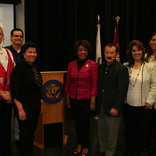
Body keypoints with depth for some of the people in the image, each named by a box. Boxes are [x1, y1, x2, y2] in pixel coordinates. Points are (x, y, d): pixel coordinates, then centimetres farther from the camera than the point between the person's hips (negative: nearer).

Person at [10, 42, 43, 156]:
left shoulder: (35, 68, 8)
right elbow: (14, 91, -19)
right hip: (25, 108, -7)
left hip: (35, 107, 8)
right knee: (25, 134, 4)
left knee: (32, 132, 17)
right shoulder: (19, 68, -16)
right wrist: (20, 109, -22)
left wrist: (40, 103, 17)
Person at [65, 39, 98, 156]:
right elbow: (68, 82, 8)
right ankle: (79, 144, 30)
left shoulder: (93, 65, -8)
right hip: (74, 97, 4)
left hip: (86, 98, -3)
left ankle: (85, 146, 24)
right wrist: (67, 98, 8)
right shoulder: (71, 64, 3)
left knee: (85, 122, 6)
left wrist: (93, 101, -9)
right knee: (77, 121, 14)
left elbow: (94, 84, -8)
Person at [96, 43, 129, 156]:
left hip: (113, 108, -6)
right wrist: (97, 103, 8)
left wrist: (116, 107, -18)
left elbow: (122, 90, -16)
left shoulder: (121, 69, -12)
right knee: (102, 133, 19)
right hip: (101, 107, 7)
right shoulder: (101, 67, 9)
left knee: (112, 135, 7)